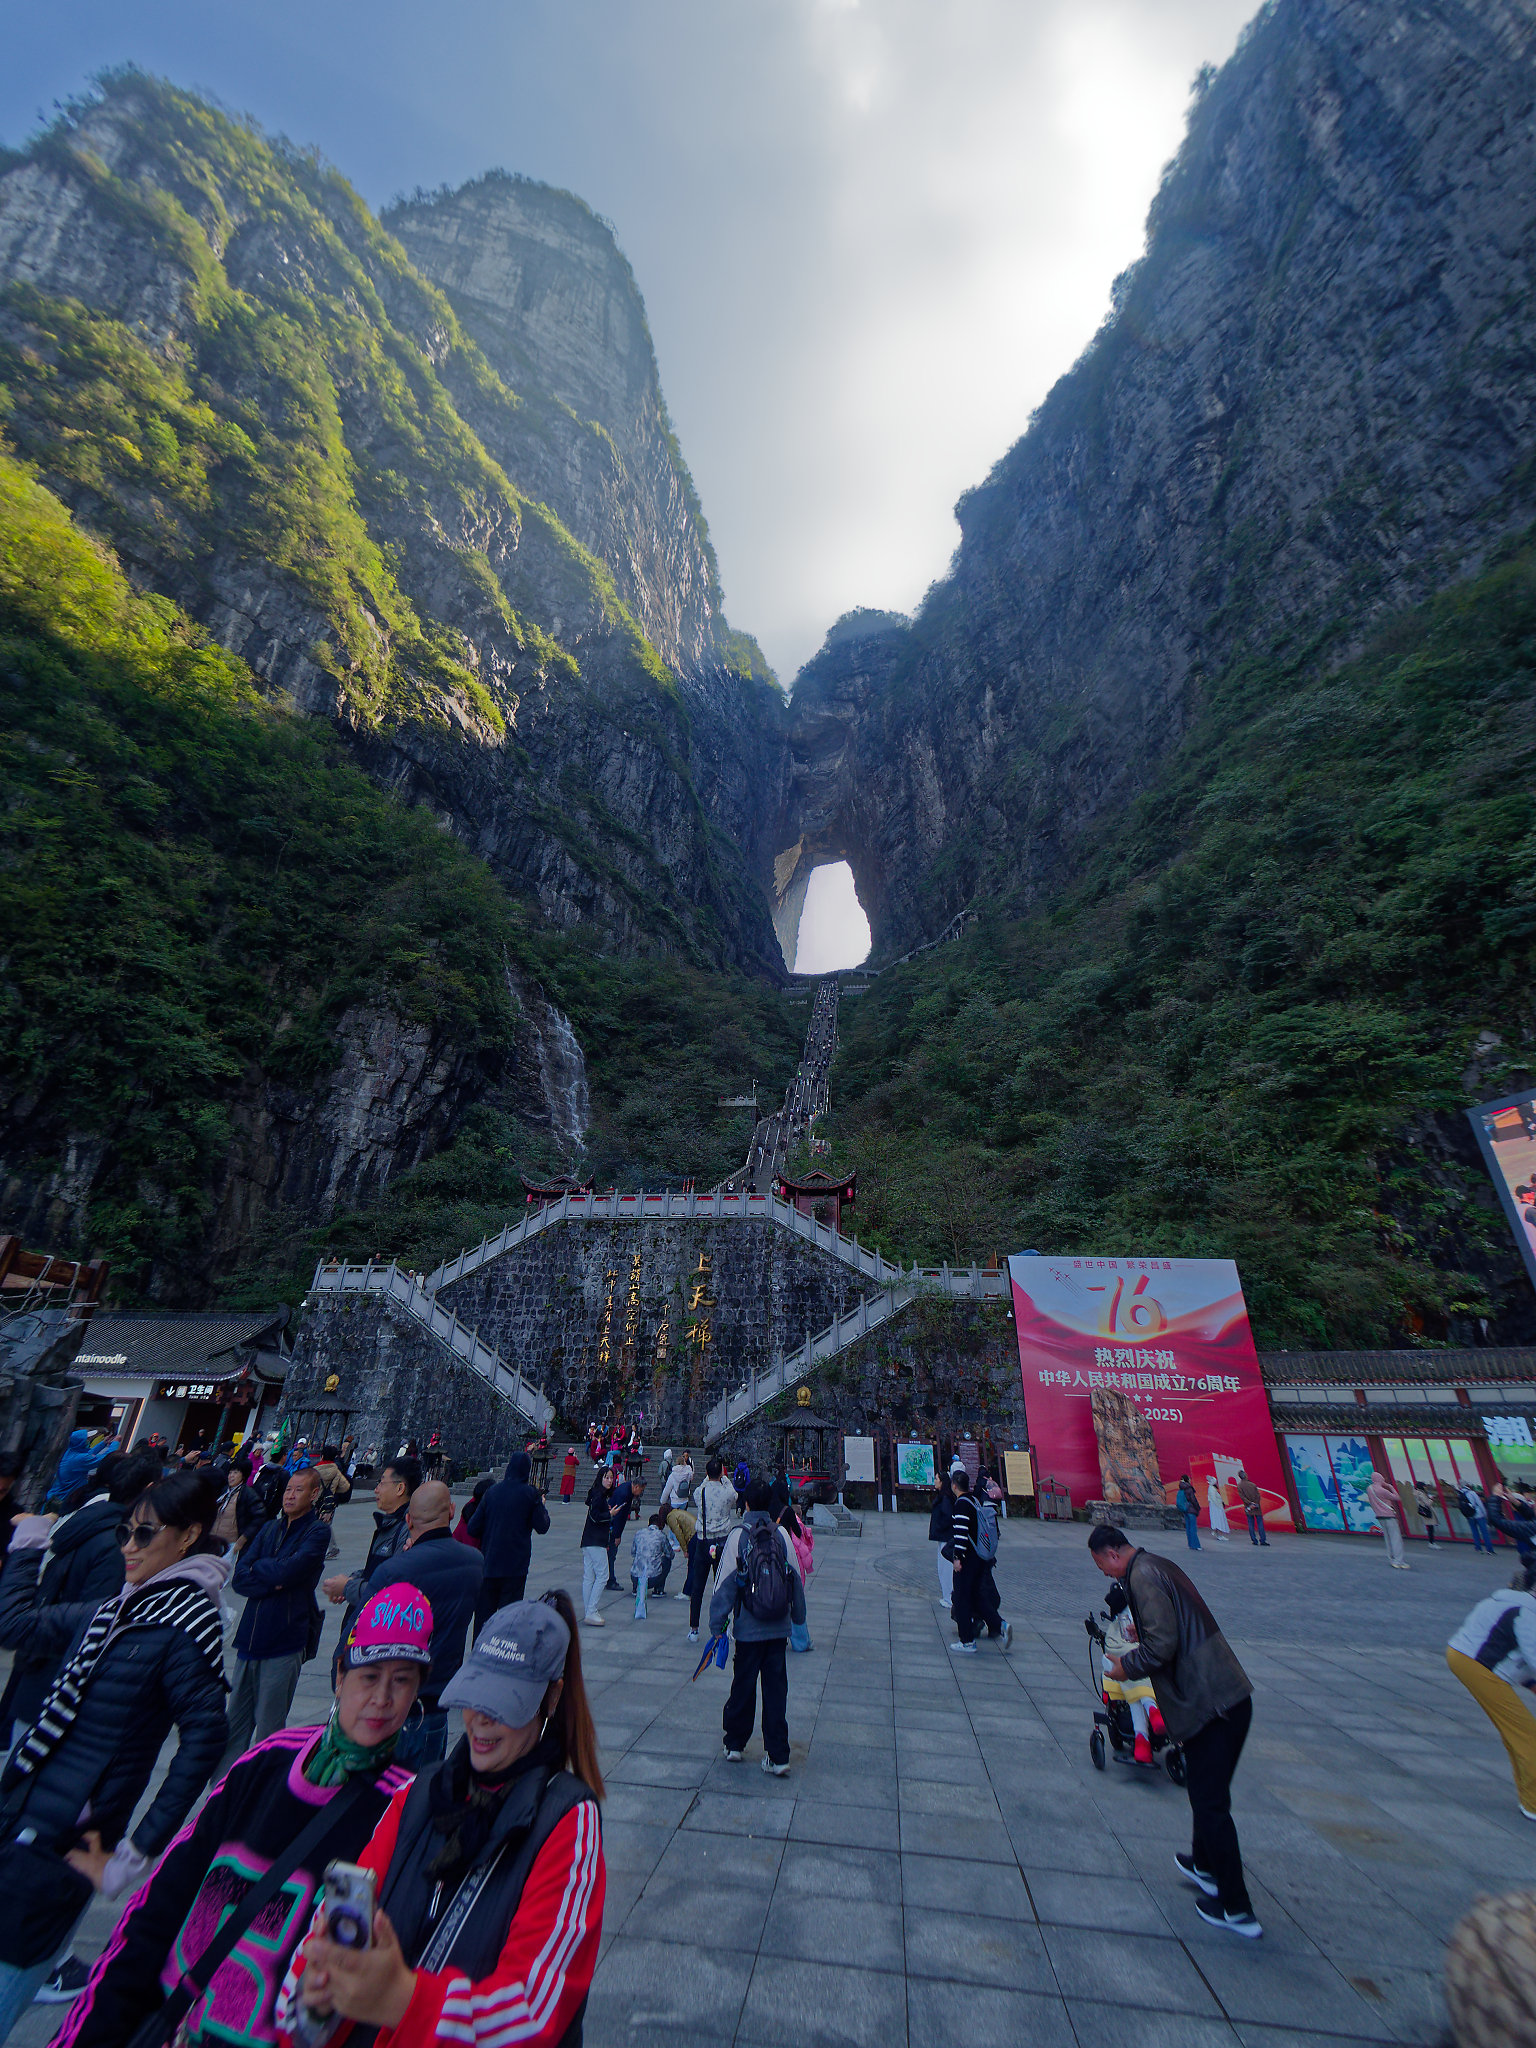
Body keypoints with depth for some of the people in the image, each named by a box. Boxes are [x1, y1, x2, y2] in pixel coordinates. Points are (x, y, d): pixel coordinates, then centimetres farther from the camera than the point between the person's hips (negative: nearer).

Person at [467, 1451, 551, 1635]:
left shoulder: (492, 1491, -1)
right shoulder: (531, 1493, -9)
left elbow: (473, 1528, 1)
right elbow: (542, 1527, -6)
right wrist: (542, 1506, 11)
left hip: (488, 1563, 3)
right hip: (515, 1566, -3)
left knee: (483, 1612, 14)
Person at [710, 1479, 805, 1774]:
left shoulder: (738, 1535, -12)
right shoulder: (781, 1534, -5)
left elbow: (725, 1583, -10)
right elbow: (795, 1578, 4)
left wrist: (717, 1624, 0)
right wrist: (798, 1615, 19)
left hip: (749, 1628, -2)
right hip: (779, 1628, 2)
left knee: (743, 1686, 15)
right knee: (776, 1689, 12)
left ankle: (734, 1744, 31)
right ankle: (778, 1756, 15)